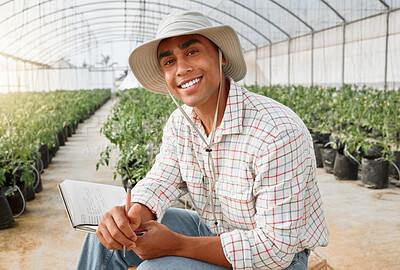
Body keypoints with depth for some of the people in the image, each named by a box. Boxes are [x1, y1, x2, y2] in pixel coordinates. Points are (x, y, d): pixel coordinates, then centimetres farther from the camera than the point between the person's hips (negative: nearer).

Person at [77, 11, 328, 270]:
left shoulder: (278, 133, -30)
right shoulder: (180, 123, -5)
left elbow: (275, 248, -28)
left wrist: (176, 245, -26)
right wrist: (131, 216, -30)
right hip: (212, 231, 6)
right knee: (105, 233, -4)